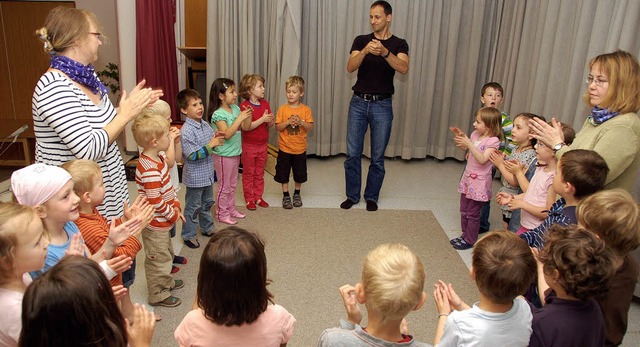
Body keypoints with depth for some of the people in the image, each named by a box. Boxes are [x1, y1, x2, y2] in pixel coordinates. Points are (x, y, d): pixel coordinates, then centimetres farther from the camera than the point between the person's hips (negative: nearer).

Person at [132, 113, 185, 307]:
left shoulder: (159, 157, 0)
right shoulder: (150, 170, -31)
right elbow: (155, 202, -29)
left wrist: (176, 206, 3)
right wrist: (173, 215, -14)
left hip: (162, 221, 10)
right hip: (155, 223, -10)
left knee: (166, 253, 27)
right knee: (159, 258, 8)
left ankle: (166, 282, 48)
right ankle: (158, 295, 26)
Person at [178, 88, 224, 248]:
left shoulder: (205, 124, 2)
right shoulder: (187, 131, -23)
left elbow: (212, 139, 17)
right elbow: (192, 155, -27)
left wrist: (218, 140, -6)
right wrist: (211, 145, -26)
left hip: (207, 174, 8)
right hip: (195, 177, -8)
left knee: (207, 202, 23)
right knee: (193, 206, 6)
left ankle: (207, 227, 41)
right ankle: (189, 235, 21)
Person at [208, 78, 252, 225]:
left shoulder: (235, 108, 2)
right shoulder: (218, 114, -20)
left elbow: (246, 127, 6)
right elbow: (227, 134, -29)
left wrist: (249, 115, -11)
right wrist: (240, 118, -30)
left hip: (235, 153, 8)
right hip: (224, 155, -8)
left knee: (232, 184, 19)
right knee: (224, 186, 5)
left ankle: (230, 208, 34)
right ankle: (221, 214, 18)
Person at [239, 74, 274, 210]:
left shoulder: (265, 104, 3)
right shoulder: (244, 106, -16)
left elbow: (270, 125, 6)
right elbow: (246, 126, -24)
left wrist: (270, 119, -17)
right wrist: (262, 119, -27)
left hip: (263, 145, 6)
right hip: (249, 146, -6)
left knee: (259, 173, 15)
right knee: (248, 173, 8)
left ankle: (258, 197, 27)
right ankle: (249, 199, 18)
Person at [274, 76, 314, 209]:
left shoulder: (306, 109, -4)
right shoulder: (282, 109, -4)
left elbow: (310, 127, -9)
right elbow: (277, 127, -7)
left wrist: (301, 122, -25)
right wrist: (288, 122, -23)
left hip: (300, 148, 0)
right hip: (284, 148, 0)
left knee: (299, 174, 12)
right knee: (283, 173, 7)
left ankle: (297, 194, 31)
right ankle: (286, 196, 21)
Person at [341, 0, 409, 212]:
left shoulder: (399, 44, 1)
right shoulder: (361, 40, 5)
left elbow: (404, 69, -19)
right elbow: (350, 67, -10)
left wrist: (384, 52, -34)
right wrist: (365, 51, -29)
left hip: (382, 105, -1)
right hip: (358, 102, 1)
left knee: (378, 156, 6)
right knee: (352, 154, 4)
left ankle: (372, 197, 22)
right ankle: (352, 195, 20)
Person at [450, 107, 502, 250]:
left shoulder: (493, 141, -18)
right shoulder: (475, 135, 3)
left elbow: (482, 159, -28)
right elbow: (463, 148, 15)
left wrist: (469, 144, -32)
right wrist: (460, 137, -4)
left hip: (479, 182, -7)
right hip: (468, 177, 8)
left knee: (473, 213, 4)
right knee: (464, 210, 17)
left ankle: (469, 240, 17)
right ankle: (465, 235, 31)